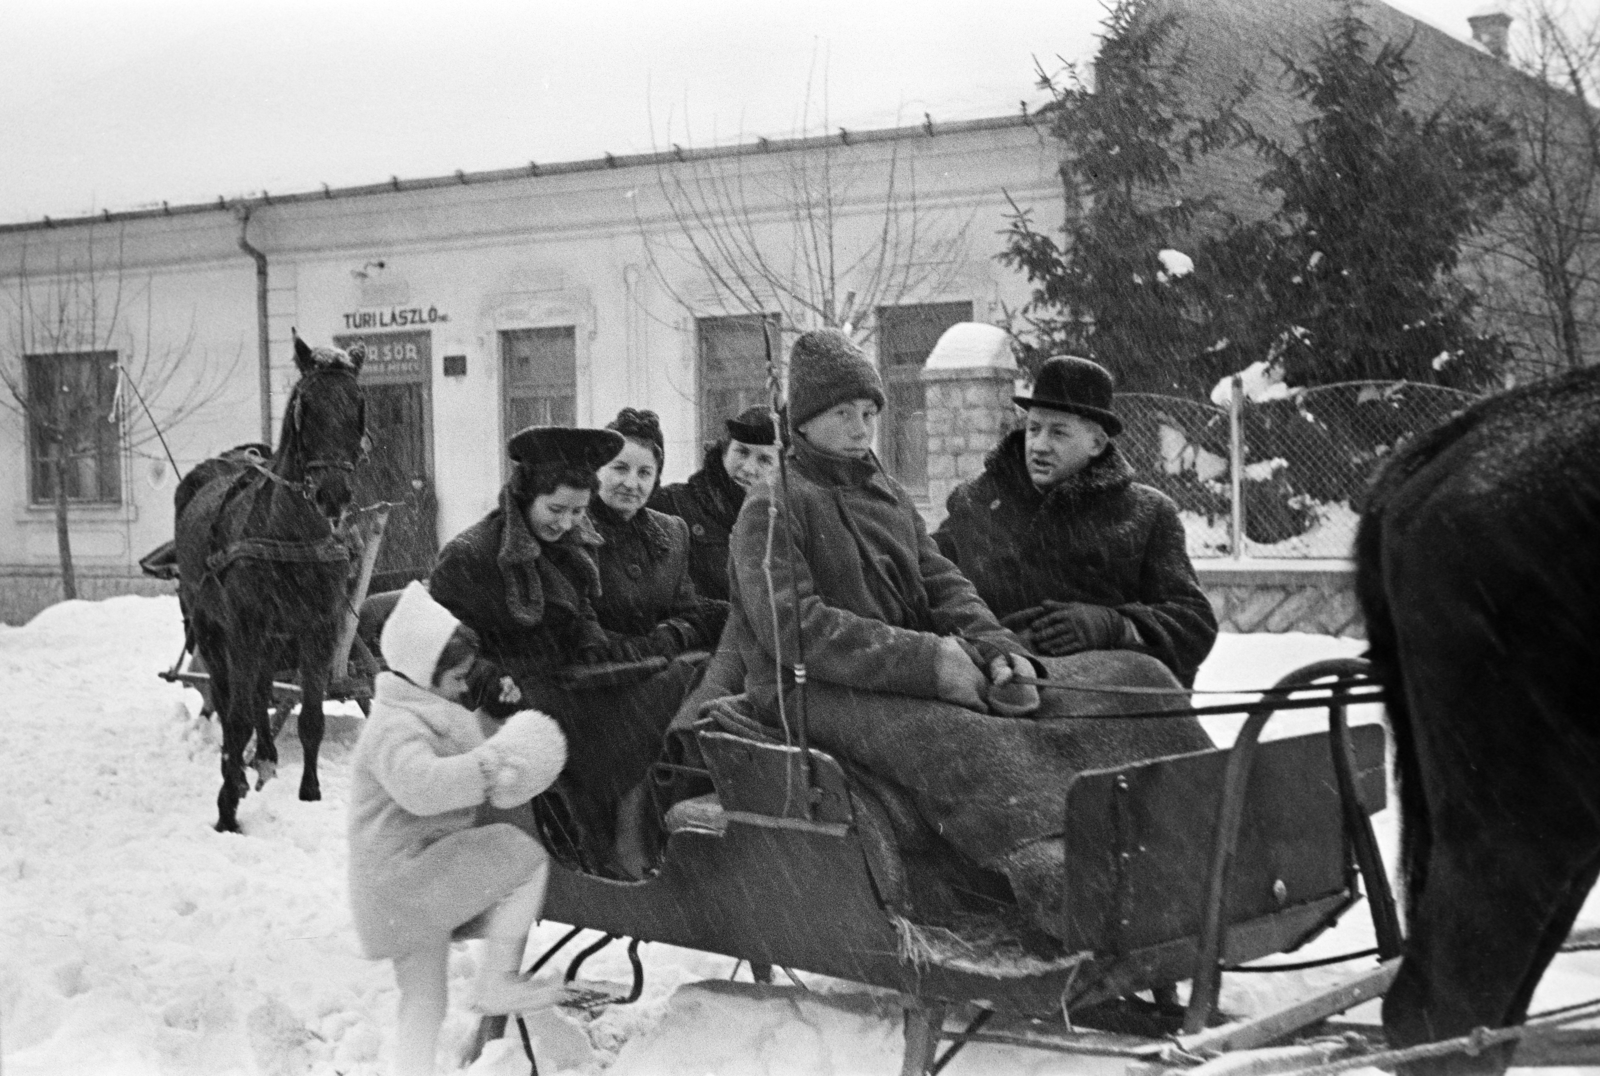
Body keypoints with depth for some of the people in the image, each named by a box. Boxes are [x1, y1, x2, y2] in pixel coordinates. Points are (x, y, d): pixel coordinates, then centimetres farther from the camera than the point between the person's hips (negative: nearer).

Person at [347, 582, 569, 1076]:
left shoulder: (429, 717, 16)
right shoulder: (394, 729, -18)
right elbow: (421, 785, -37)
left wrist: (497, 716, 16)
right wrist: (491, 765, -39)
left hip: (419, 880, 10)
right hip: (404, 873, -10)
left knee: (424, 999, 16)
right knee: (524, 856, -13)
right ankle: (497, 980, -11)